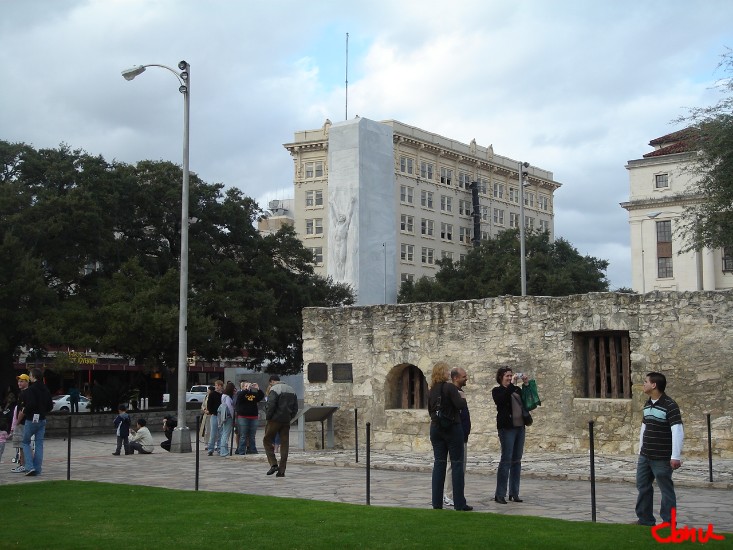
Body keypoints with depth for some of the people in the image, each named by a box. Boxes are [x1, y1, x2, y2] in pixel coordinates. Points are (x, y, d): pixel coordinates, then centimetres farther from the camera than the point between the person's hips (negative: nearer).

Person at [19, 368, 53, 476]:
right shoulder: (46, 390, 8)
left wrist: (24, 412, -8)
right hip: (42, 420, 6)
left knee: (25, 442, 8)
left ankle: (30, 467, -4)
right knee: (39, 444, 9)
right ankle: (38, 469, 9)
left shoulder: (30, 389, -15)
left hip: (31, 420, -6)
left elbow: (31, 404, -25)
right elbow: (50, 406, 11)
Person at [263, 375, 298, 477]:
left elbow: (270, 405, -18)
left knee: (267, 441, 7)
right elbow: (295, 407, 15)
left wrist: (268, 417, -6)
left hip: (275, 420, -6)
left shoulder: (274, 389, -8)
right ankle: (282, 470, 4)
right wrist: (290, 417, 15)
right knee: (284, 444, 6)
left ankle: (273, 464, -6)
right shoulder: (291, 390, 15)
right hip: (286, 421, 6)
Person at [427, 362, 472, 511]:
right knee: (457, 464, 0)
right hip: (452, 428, -6)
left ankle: (437, 502, 7)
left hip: (436, 429, 6)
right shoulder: (450, 387, -12)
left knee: (439, 464, 8)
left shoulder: (431, 391, 8)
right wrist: (462, 397, -2)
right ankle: (459, 503, -1)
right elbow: (459, 405, -21)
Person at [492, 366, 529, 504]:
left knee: (517, 460, 8)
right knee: (506, 460, -8)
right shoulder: (497, 391, -1)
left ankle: (514, 493, 13)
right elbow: (502, 400, -21)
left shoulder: (517, 389, 16)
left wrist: (526, 384, 0)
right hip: (507, 428, -6)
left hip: (520, 427, 6)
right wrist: (512, 384, -21)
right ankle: (499, 494, -4)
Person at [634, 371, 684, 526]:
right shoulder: (647, 404, 10)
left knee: (666, 489, 3)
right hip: (645, 456, 8)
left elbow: (678, 431, -20)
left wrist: (675, 457, -23)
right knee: (643, 487, 14)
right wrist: (641, 450, 20)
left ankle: (669, 523, 12)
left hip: (662, 458, -8)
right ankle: (645, 520, 25)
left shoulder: (670, 406, -16)